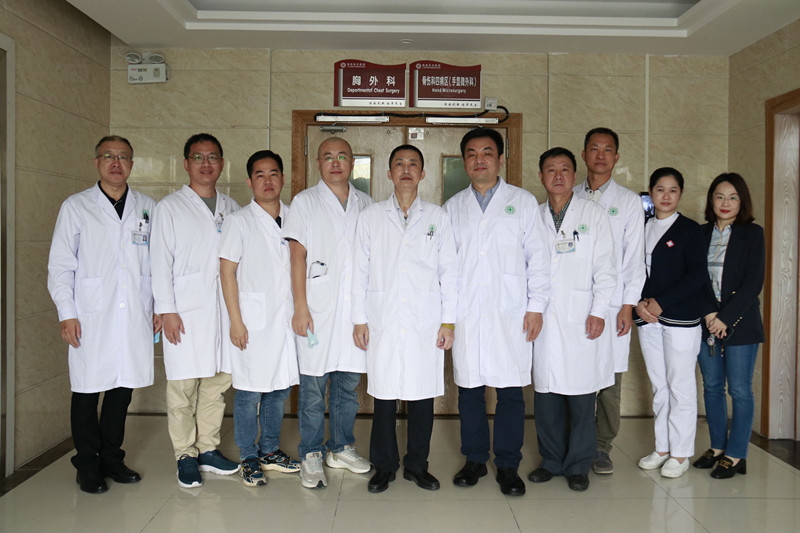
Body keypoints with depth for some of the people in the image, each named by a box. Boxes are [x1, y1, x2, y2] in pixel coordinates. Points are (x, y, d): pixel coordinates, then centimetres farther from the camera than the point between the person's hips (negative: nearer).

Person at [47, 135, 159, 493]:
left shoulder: (148, 208, 10)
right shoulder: (76, 206, 4)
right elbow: (60, 265, 2)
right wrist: (67, 313, -5)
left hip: (135, 316, 2)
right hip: (91, 318, -2)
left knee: (123, 387, 9)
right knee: (87, 391, 3)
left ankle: (111, 458, 24)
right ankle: (88, 465, 18)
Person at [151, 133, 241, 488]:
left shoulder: (231, 208, 15)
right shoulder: (170, 207, 4)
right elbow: (161, 262, -1)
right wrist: (167, 310, -8)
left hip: (223, 308, 4)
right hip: (186, 311, -4)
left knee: (217, 381, 7)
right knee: (183, 385, -1)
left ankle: (208, 449, 20)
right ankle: (186, 455, 12)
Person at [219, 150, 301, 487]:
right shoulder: (239, 221, -2)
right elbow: (227, 272, -5)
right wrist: (236, 321, -11)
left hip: (286, 318, 5)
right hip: (252, 321, -4)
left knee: (279, 388, 12)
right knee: (249, 392, 1)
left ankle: (270, 451, 27)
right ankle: (248, 459, 16)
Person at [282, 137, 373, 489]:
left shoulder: (365, 204, 14)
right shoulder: (304, 202, 4)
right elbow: (297, 255, -3)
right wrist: (300, 307, -10)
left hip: (355, 309, 4)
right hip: (317, 310, -3)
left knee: (348, 384, 10)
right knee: (313, 387, 0)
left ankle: (341, 449, 25)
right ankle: (311, 456, 12)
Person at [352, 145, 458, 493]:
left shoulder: (437, 217, 10)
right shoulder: (371, 217, 9)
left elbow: (449, 271, 8)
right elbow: (360, 269, 8)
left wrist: (448, 321, 1)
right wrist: (359, 319, 2)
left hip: (426, 324, 1)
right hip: (383, 323, 0)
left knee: (423, 395, 4)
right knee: (384, 396, 3)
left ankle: (417, 465, 20)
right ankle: (384, 466, 18)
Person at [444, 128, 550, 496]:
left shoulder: (523, 201, 9)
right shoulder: (453, 207, 14)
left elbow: (538, 257, 6)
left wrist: (536, 306, -2)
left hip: (510, 312, -2)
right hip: (466, 313, 2)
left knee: (511, 391, -1)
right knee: (469, 388, 6)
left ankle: (508, 466, 13)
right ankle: (474, 460, 21)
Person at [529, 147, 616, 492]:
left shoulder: (593, 215, 5)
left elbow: (605, 269, 1)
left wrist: (599, 311, -7)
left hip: (582, 319, -2)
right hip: (544, 318, 2)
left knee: (581, 397, 2)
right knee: (545, 395, 6)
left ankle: (578, 466, 17)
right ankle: (551, 461, 22)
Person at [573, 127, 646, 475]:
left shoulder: (628, 201, 7)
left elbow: (634, 257, 4)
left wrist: (628, 306, -4)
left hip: (611, 304, -1)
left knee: (609, 380, 1)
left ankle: (602, 447, 15)